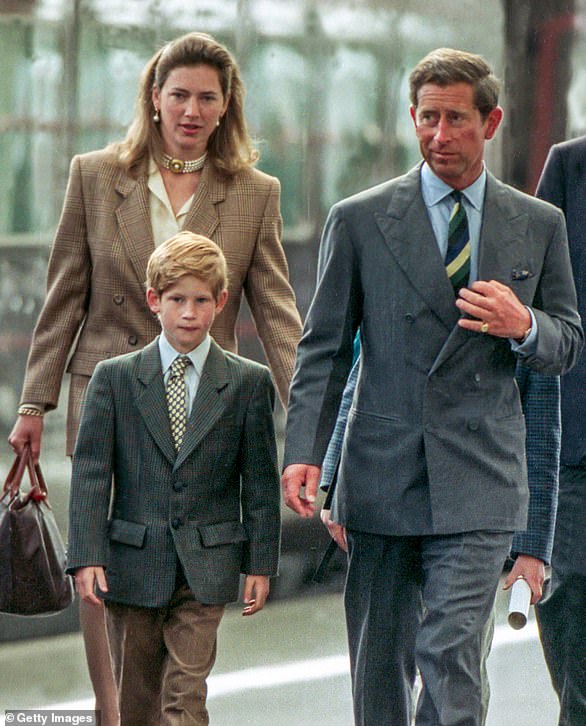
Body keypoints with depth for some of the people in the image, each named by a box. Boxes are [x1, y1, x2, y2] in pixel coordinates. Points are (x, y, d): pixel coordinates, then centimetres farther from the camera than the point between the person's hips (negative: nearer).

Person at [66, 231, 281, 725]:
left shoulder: (249, 383, 3)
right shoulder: (115, 378, 2)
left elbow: (260, 480, 5)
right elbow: (90, 472, -1)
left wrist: (260, 562, 1)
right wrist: (87, 556, -9)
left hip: (206, 569, -1)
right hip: (132, 566, 1)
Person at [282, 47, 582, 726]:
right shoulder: (358, 220, 5)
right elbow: (323, 349, 5)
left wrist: (524, 327, -9)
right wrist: (303, 453, -6)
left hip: (479, 479, -1)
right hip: (381, 478, 1)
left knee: (451, 650, -13)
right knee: (379, 660, 8)